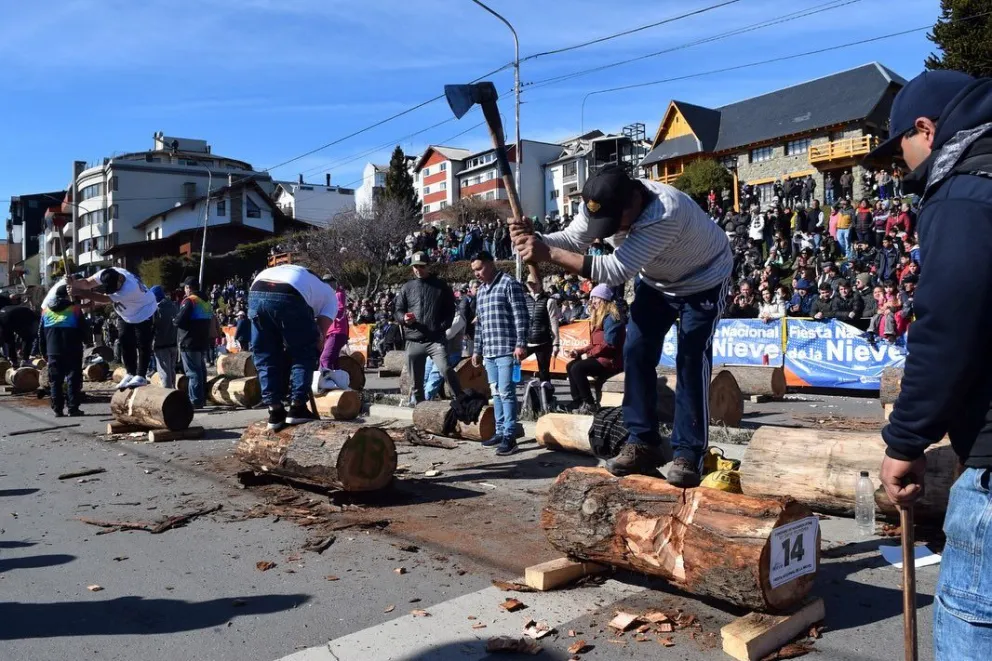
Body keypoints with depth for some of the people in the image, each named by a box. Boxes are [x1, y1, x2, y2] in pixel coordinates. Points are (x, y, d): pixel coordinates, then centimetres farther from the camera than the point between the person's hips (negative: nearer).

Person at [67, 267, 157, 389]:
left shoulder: (130, 288, -43)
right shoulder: (106, 275, -21)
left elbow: (104, 298, -38)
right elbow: (87, 283, -9)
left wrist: (79, 292, -37)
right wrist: (74, 283, -31)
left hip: (144, 314, -8)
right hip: (127, 315, 8)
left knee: (142, 345, -7)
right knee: (126, 343, 9)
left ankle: (140, 376, -1)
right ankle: (131, 374, 18)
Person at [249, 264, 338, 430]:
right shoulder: (330, 296, 29)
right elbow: (321, 332, 16)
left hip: (256, 293, 5)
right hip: (288, 296, -5)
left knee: (265, 355, 18)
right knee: (304, 352, 14)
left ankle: (275, 410, 16)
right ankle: (297, 407, 10)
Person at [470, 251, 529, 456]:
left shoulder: (509, 285, -5)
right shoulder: (481, 291, 18)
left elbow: (521, 316, -11)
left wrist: (521, 344, -17)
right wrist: (478, 350, 21)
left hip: (507, 349, -8)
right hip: (489, 351, 8)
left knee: (506, 392, -8)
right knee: (496, 393, 11)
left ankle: (510, 436, -5)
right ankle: (500, 432, 19)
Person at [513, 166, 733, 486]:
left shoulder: (666, 214, -44)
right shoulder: (603, 205, -22)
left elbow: (616, 269, -47)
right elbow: (571, 240, -18)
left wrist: (549, 253, -50)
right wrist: (537, 240, -40)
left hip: (703, 280, -6)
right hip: (657, 280, 7)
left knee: (691, 364, -13)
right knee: (636, 353, -2)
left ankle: (688, 455, -5)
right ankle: (643, 442, 6)